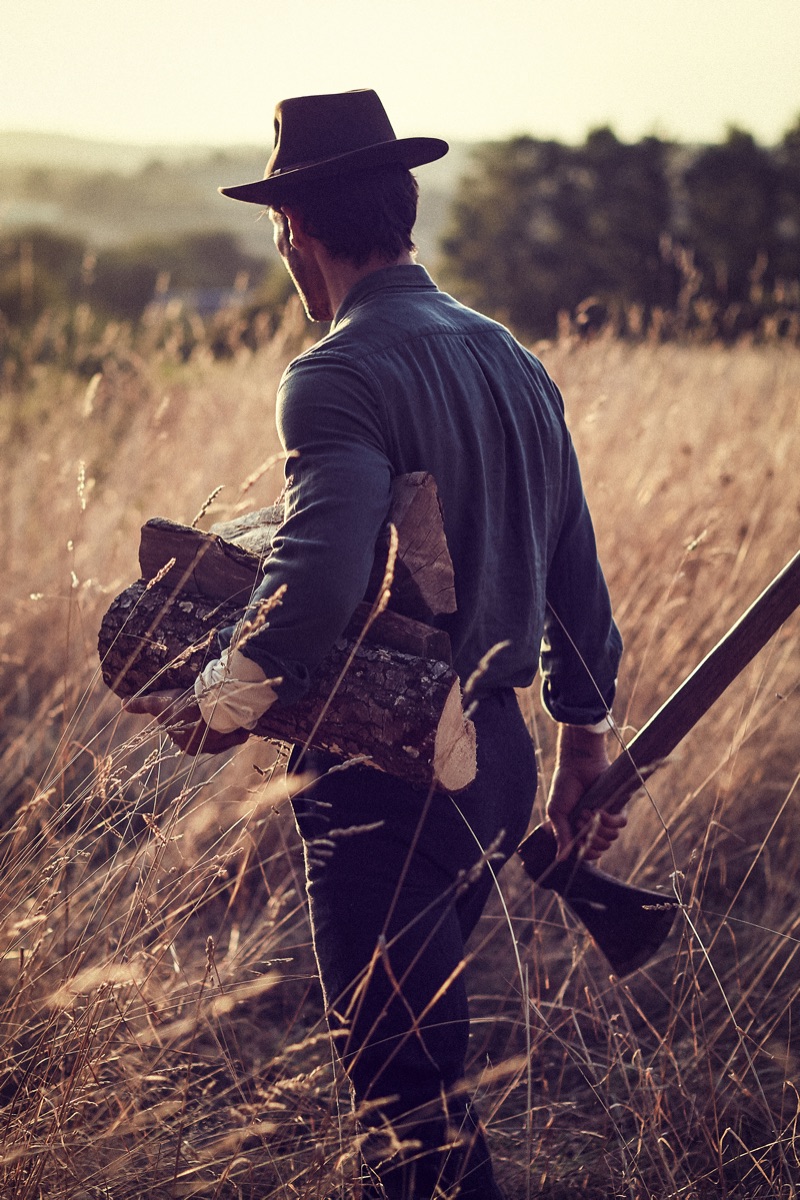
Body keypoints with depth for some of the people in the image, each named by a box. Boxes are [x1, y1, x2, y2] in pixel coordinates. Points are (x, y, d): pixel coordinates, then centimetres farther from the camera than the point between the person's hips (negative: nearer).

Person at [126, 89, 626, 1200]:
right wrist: (585, 743, 23)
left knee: (403, 1077, 4)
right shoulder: (513, 359, 9)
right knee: (424, 1038, 24)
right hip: (500, 756, 8)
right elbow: (577, 575, 14)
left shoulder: (340, 376, -16)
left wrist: (227, 701, -15)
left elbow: (325, 573, -32)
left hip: (389, 772, -8)